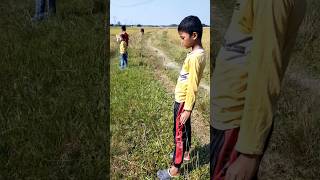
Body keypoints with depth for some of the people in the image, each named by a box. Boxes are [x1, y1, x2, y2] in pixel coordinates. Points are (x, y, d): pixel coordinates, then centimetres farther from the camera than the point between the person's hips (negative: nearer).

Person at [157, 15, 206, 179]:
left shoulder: (194, 57, -26)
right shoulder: (199, 53, 4)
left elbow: (193, 87, -25)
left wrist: (187, 109, -20)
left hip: (183, 101, -9)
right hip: (184, 100, 9)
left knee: (179, 133, 1)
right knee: (185, 128, 24)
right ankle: (185, 153, 44)